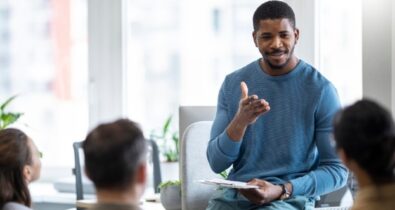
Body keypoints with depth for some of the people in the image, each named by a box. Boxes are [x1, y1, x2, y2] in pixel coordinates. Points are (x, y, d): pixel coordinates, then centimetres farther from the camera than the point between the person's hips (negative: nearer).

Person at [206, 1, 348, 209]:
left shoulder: (321, 90, -5)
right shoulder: (232, 84, 5)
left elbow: (337, 169, -4)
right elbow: (216, 163, 2)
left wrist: (282, 191, -17)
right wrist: (240, 122, -16)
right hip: (234, 193, 3)